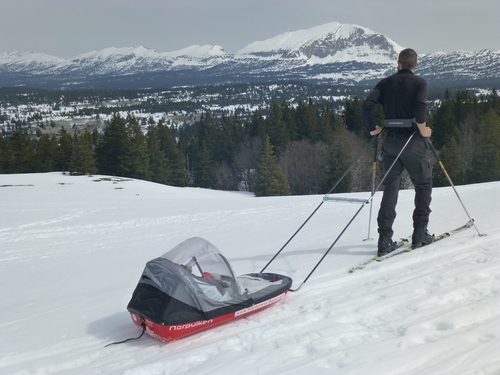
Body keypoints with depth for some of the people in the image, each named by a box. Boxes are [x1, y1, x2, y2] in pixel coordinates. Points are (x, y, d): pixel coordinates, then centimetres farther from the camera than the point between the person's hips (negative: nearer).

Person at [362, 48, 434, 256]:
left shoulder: (386, 83, 7)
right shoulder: (419, 83, -2)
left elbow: (367, 104, -6)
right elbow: (420, 107, -21)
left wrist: (372, 129, 3)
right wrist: (423, 129, -8)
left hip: (391, 141, 3)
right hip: (413, 142, -3)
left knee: (390, 189, 6)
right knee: (423, 186, 13)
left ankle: (385, 240, 0)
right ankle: (420, 234, 12)